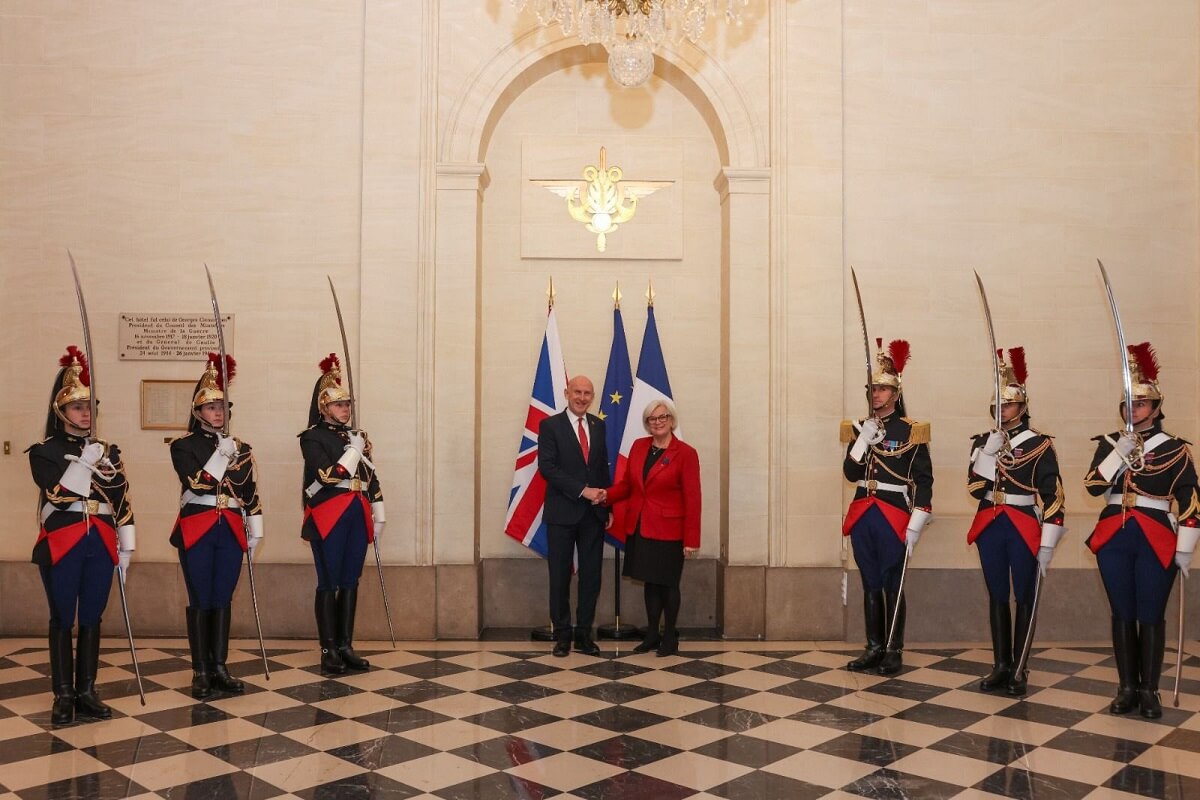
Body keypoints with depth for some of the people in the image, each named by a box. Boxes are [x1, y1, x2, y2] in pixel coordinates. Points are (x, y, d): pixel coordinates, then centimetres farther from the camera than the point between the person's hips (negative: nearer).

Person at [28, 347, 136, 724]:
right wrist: (86, 461, -20)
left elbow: (122, 501, 10)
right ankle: (63, 695, 13)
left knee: (92, 619, 8)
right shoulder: (43, 451, -1)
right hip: (61, 544, -3)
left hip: (100, 543, 3)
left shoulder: (108, 450, 10)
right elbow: (57, 493, -15)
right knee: (63, 620, 5)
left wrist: (126, 545, 7)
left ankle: (87, 691, 17)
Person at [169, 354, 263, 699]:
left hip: (230, 530, 3)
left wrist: (254, 531, 9)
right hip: (197, 531, -3)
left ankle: (219, 667, 16)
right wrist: (222, 455, -17)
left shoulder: (240, 447, 10)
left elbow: (251, 492, 11)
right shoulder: (183, 445, -1)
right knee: (200, 601, 2)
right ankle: (200, 672, 10)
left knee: (223, 599, 8)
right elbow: (197, 484, -15)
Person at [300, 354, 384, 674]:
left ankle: (346, 646, 15)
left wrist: (378, 515, 14)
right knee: (329, 583, -1)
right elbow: (327, 475, -15)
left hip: (357, 516, 6)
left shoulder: (356, 436, 15)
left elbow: (371, 477, 17)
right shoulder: (313, 437, -3)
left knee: (350, 582, 8)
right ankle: (328, 651, 6)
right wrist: (354, 451, -11)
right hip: (329, 517, -6)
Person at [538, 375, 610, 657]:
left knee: (591, 576, 6)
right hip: (563, 513, -4)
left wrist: (605, 500, 3)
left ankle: (584, 634, 17)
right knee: (560, 576, 5)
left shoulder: (599, 425, 11)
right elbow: (547, 467, -13)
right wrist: (583, 490, -18)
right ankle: (562, 635, 16)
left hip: (594, 513, 4)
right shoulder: (550, 425, -4)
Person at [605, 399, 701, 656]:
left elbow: (692, 499, -12)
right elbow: (627, 484, 10)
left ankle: (670, 636, 22)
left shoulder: (685, 453, -11)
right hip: (639, 528, 5)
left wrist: (691, 539, -15)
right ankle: (651, 634, 25)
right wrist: (605, 496, -10)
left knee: (668, 584, 7)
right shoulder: (638, 446, 6)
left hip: (668, 531, -5)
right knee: (650, 582, 13)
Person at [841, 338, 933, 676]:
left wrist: (916, 525, -12)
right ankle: (874, 648, 20)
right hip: (863, 515, 5)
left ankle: (894, 651, 13)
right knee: (870, 585, 11)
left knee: (892, 585, 2)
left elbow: (924, 480, -6)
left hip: (893, 517, -5)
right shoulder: (859, 428, 9)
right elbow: (851, 474, 4)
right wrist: (862, 442, -11)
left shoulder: (910, 431, -5)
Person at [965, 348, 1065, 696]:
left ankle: (1019, 669, 14)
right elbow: (974, 488, -1)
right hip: (990, 527, 4)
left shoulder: (1039, 444, -5)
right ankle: (1000, 666, 19)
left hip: (1024, 528, -4)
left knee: (1024, 597, 5)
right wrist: (988, 452, -14)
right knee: (997, 596, 10)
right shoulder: (983, 441, 6)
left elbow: (1053, 497, -7)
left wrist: (1047, 544, -11)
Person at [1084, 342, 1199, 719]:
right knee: (1122, 614, 9)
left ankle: (1149, 690, 15)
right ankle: (1127, 688, 19)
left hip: (1156, 540, -3)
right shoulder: (1109, 444, 8)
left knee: (1151, 616, 3)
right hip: (1114, 538, 3)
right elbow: (1093, 486, -4)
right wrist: (1119, 453, -14)